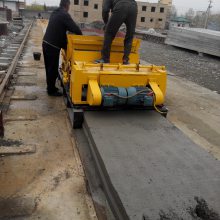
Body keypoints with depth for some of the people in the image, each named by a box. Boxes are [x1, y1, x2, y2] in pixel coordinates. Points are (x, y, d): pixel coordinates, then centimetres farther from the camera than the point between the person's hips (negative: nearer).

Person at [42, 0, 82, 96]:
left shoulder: (54, 13, 16)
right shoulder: (64, 15, -12)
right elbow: (75, 28, -15)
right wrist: (81, 35, 4)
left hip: (46, 43, 9)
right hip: (53, 46, -9)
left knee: (49, 67, 17)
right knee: (53, 69, 0)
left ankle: (50, 87, 29)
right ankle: (51, 90, 10)